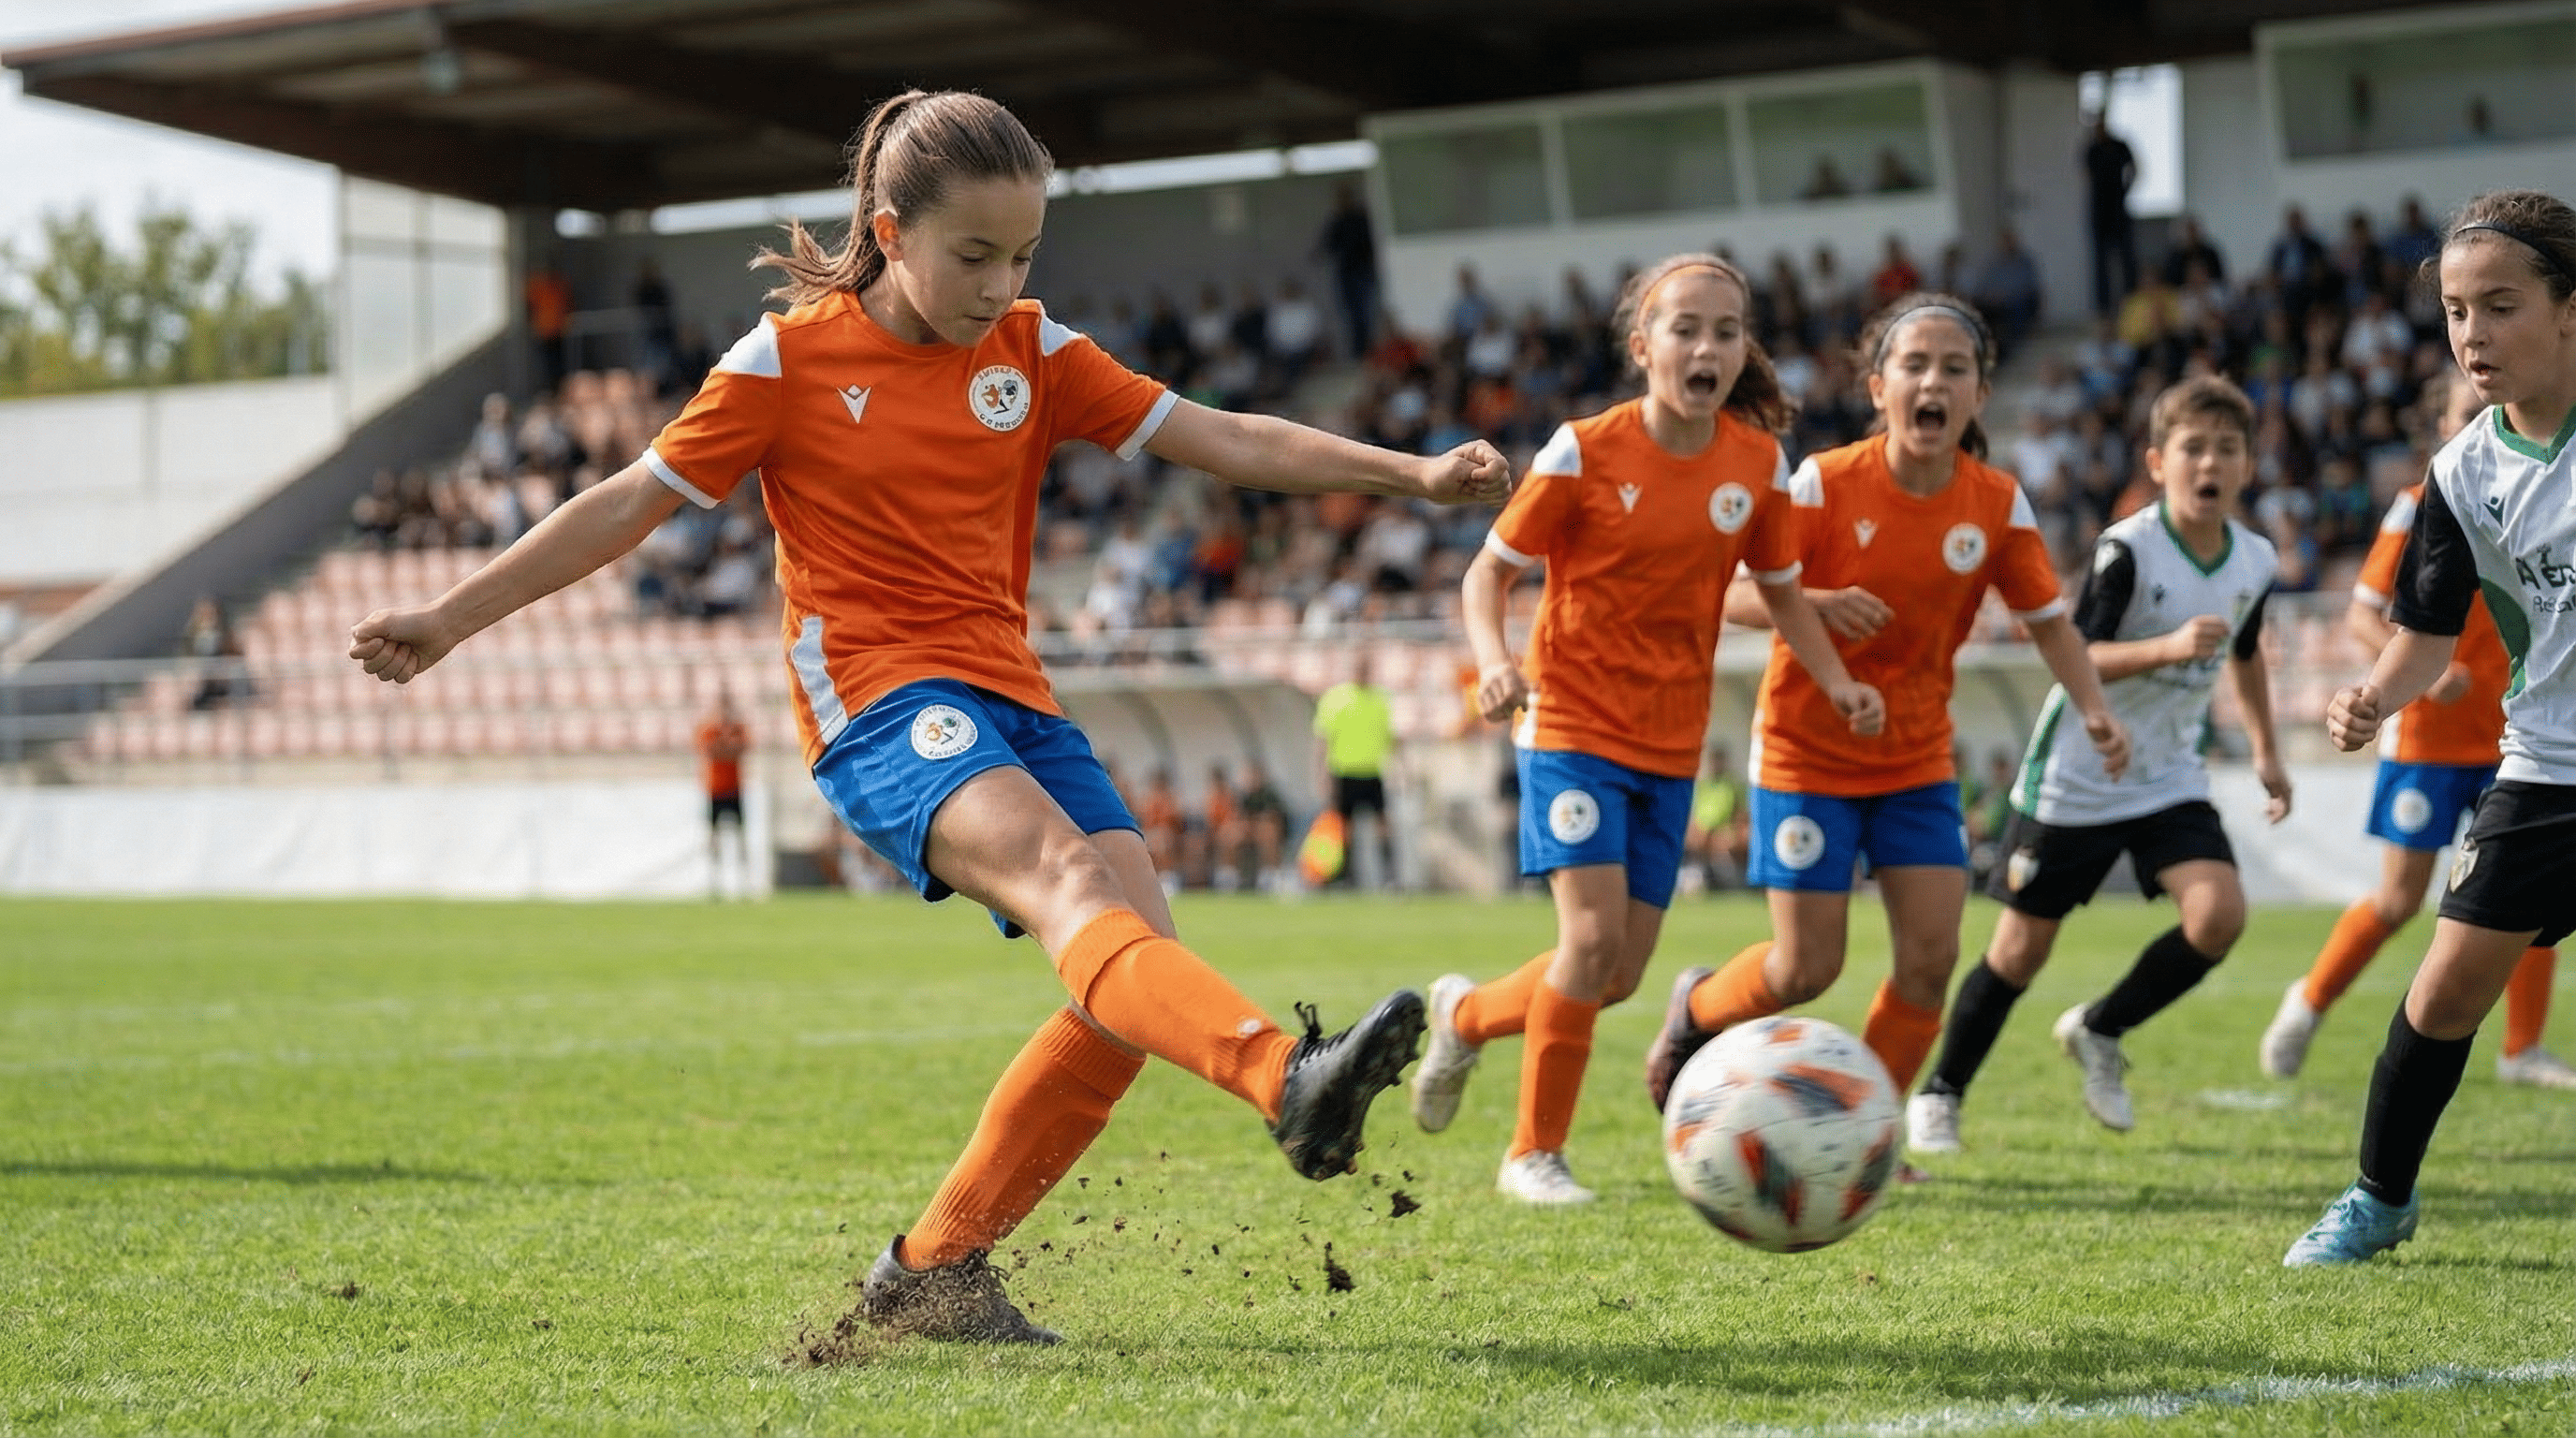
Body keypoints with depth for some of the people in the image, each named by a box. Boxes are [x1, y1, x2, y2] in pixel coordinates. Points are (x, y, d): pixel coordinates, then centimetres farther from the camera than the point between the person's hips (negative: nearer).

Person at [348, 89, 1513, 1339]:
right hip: (879, 704, -6)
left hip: (1009, 698, 6)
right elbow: (633, 501, 5)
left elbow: (1226, 440, 9)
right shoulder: (789, 358, 0)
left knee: (1138, 969, -11)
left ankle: (932, 1270, 1)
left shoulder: (1031, 353, 11)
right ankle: (1289, 1080, -59)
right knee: (1067, 880, -32)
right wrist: (448, 618, 4)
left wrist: (1413, 474, 0)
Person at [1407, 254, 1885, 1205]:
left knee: (1619, 973, 5)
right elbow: (1490, 571, -5)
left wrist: (1838, 681, -2)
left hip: (1671, 742, 5)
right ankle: (1535, 1153, -2)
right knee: (1594, 931, -19)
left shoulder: (1758, 462, -1)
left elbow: (1780, 589, 13)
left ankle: (1465, 1014, 36)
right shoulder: (1584, 451, -12)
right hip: (1573, 725, -5)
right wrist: (1493, 661, -23)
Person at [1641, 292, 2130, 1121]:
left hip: (1918, 762, 4)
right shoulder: (1824, 484, -16)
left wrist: (2092, 708, -11)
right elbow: (1733, 594, -15)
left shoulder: (1998, 504, -6)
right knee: (1807, 969, -4)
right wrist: (1817, 604, -34)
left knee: (1931, 958, -5)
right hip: (1809, 751, -4)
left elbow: (2047, 617, 4)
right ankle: (1696, 1008, 28)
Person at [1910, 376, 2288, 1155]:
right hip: (2075, 778, -5)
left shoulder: (2254, 561, 0)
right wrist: (2169, 646, -40)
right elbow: (2077, 658, -26)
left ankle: (2099, 1031, 6)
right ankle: (1941, 1093, 21)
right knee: (2023, 946, 2)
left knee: (2220, 913, -18)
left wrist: (2266, 751, 25)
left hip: (2169, 778, 5)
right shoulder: (2126, 550, -18)